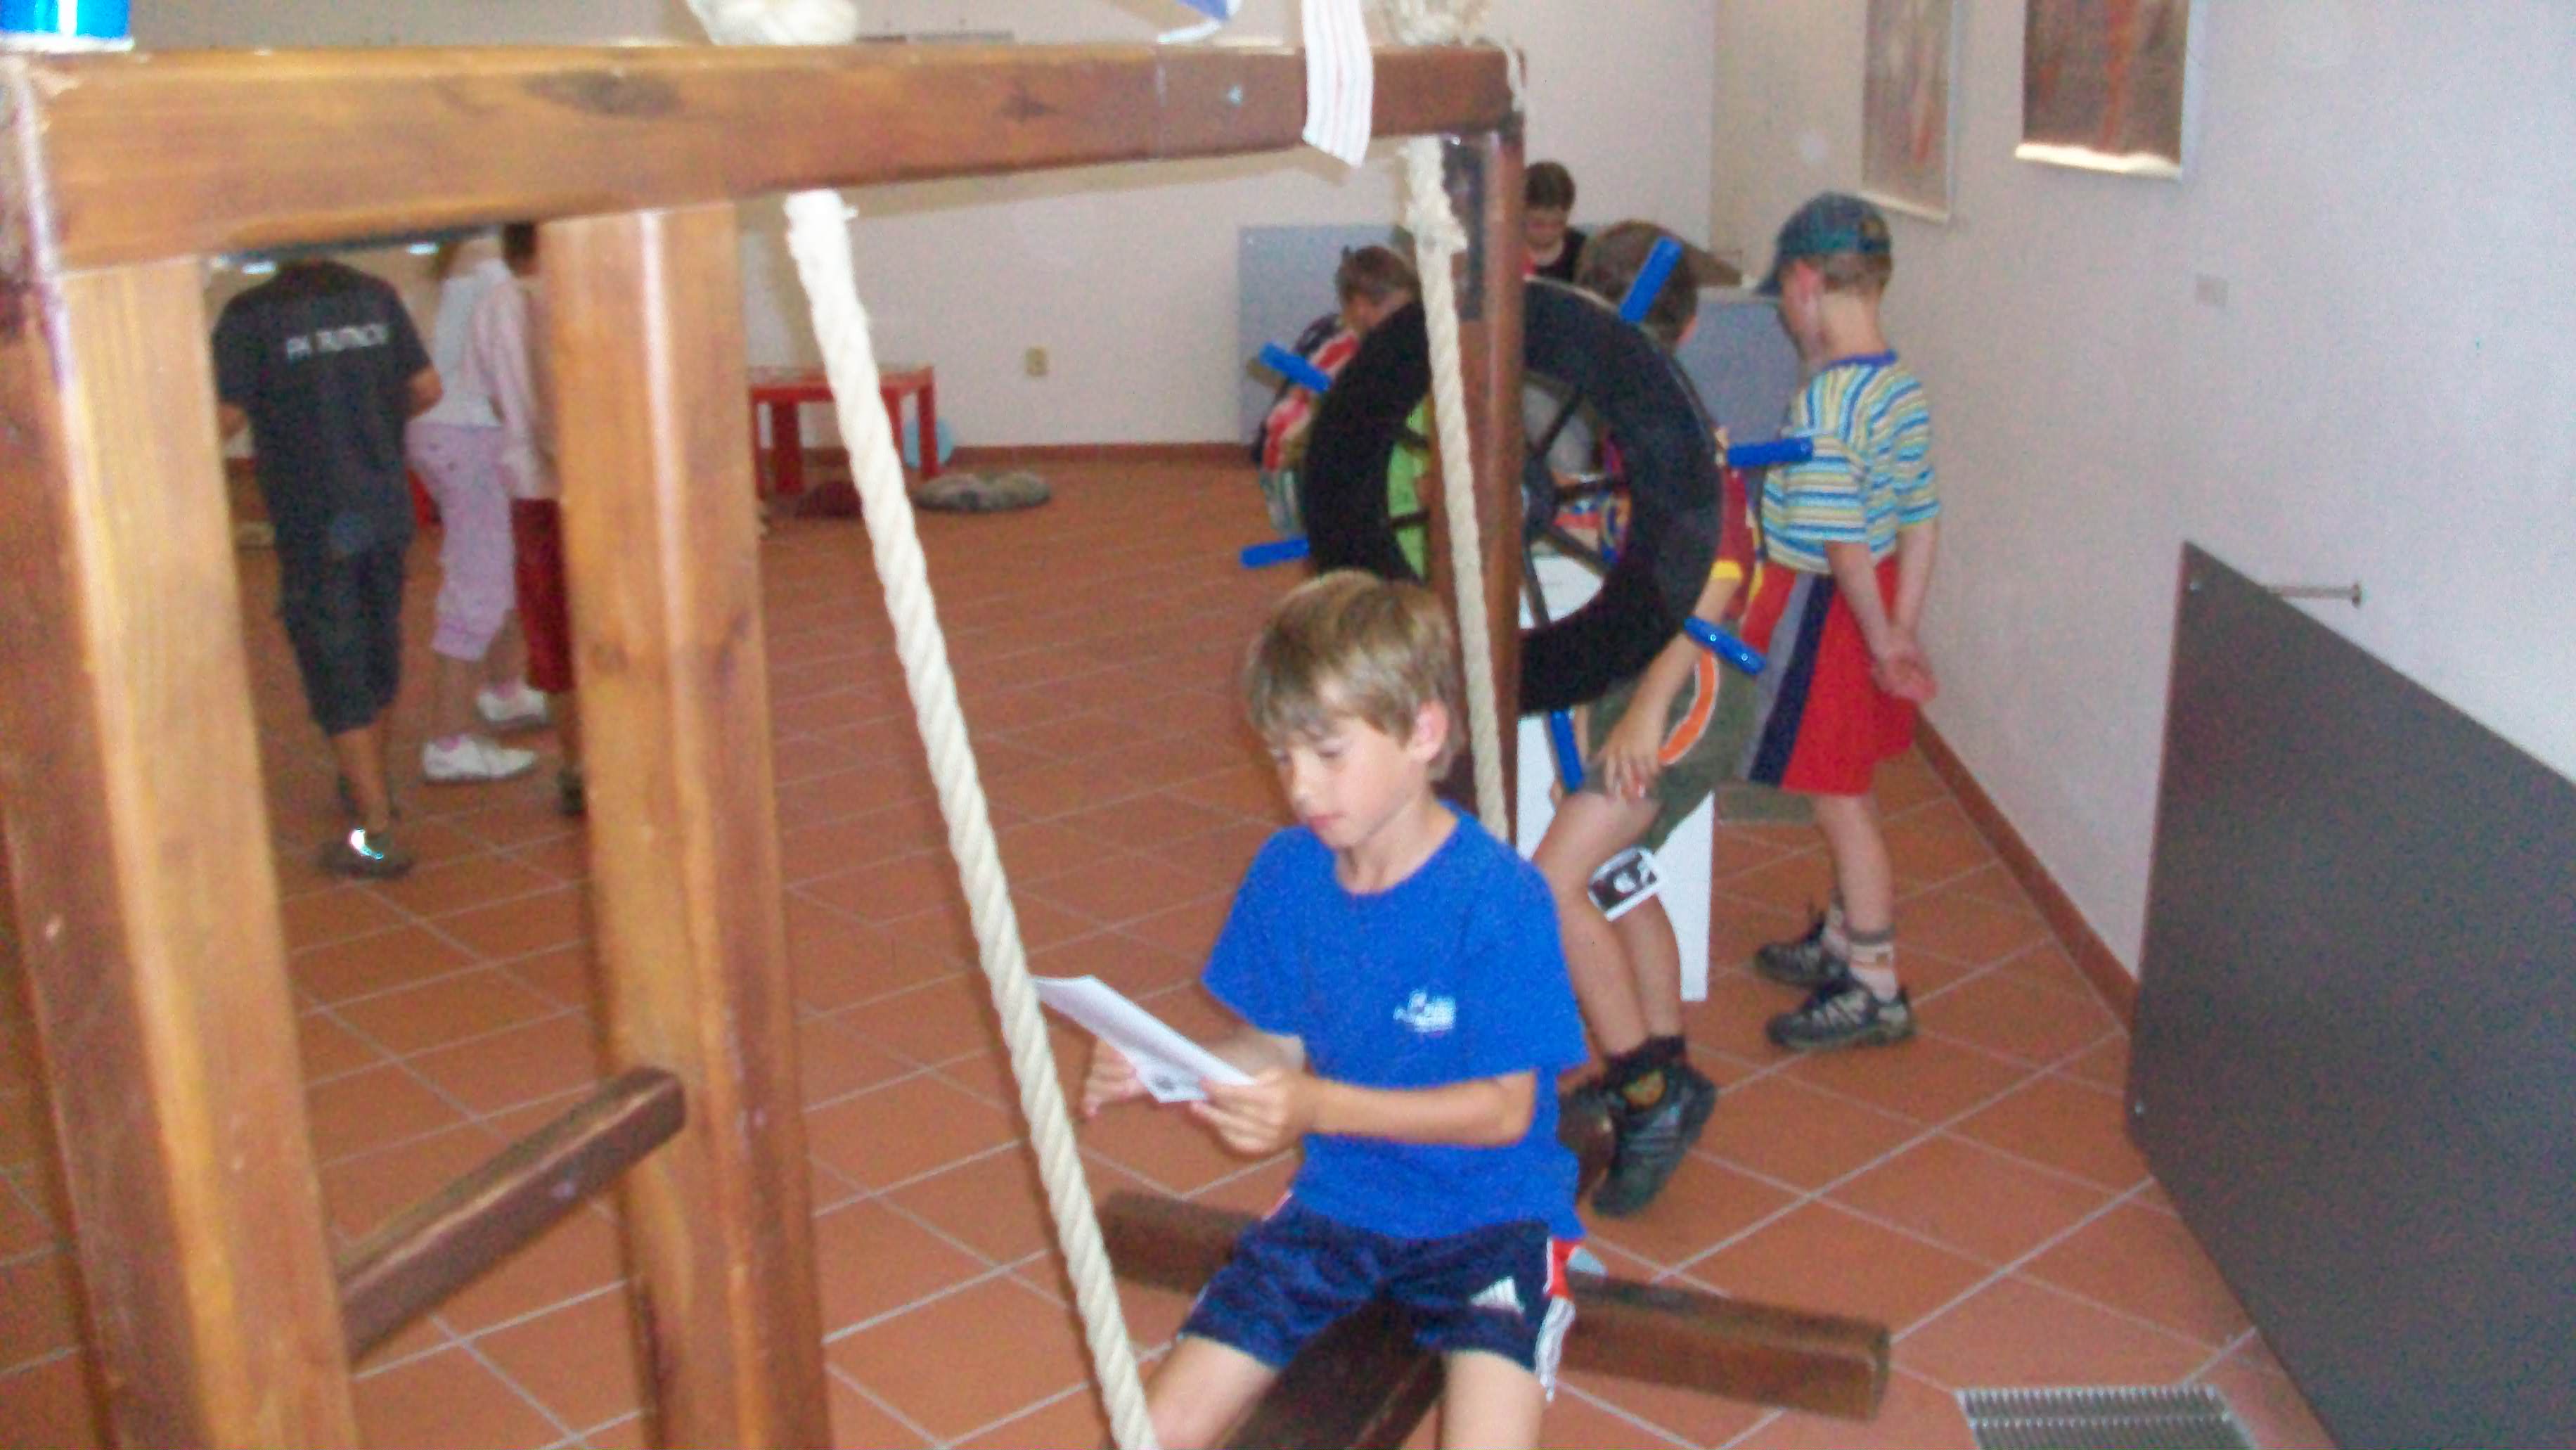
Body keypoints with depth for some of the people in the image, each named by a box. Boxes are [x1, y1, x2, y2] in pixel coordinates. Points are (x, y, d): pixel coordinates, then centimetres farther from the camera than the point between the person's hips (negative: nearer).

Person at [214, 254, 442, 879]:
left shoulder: (250, 315, -12)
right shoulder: (374, 296, 1)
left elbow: (225, 418, -14)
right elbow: (426, 389, 5)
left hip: (313, 522, -5)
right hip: (387, 509, 5)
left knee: (336, 670, 1)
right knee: (377, 647, 21)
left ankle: (376, 832, -1)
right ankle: (370, 786, 39)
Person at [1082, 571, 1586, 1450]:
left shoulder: (1497, 896, -18)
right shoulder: (1287, 873, -3)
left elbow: (1505, 1109, -16)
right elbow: (1275, 1049, 5)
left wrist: (1320, 1107, -26)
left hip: (1488, 1212, -4)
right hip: (1339, 1198, 5)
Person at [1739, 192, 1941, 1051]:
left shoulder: (1825, 401, -23)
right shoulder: (1904, 387, 4)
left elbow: (1843, 544, -25)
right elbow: (1923, 520, 6)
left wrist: (1880, 645, -17)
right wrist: (1903, 630, 7)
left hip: (1822, 611, -9)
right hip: (1870, 606, 9)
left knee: (1839, 802, 2)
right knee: (1847, 793, 22)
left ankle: (1875, 991, 12)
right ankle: (1843, 940, 38)